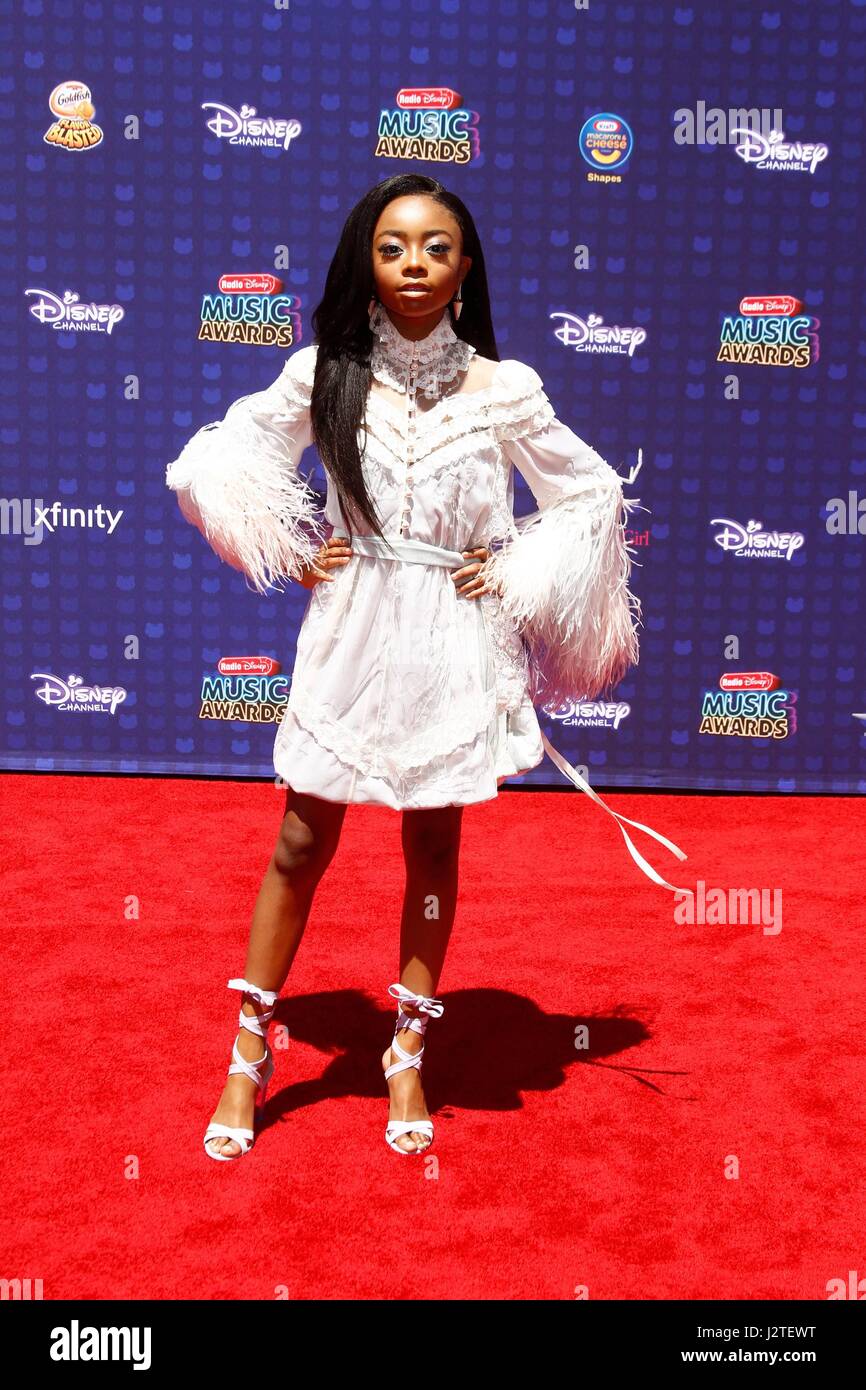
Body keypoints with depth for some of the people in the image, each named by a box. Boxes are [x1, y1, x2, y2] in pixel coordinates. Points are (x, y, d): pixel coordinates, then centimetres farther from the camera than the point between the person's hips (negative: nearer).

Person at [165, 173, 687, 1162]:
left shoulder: (504, 390, -3)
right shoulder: (324, 373, -2)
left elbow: (595, 494, 8)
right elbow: (211, 460, 7)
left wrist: (516, 574, -2)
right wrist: (290, 554, -2)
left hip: (455, 643, 0)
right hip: (350, 633, 0)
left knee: (433, 849, 10)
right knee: (302, 845, 7)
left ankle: (408, 1054, 28)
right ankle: (250, 1054, 24)